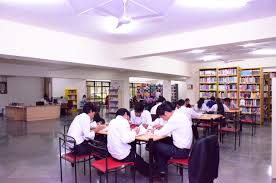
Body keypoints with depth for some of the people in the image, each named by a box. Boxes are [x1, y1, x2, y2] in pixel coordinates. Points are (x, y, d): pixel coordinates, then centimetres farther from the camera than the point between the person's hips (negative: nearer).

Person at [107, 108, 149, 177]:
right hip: (122, 154, -8)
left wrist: (131, 131, 8)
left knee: (133, 149, 27)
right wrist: (134, 132, -11)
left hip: (113, 152, 8)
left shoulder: (112, 121, 6)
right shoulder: (123, 122, -18)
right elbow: (125, 139, -27)